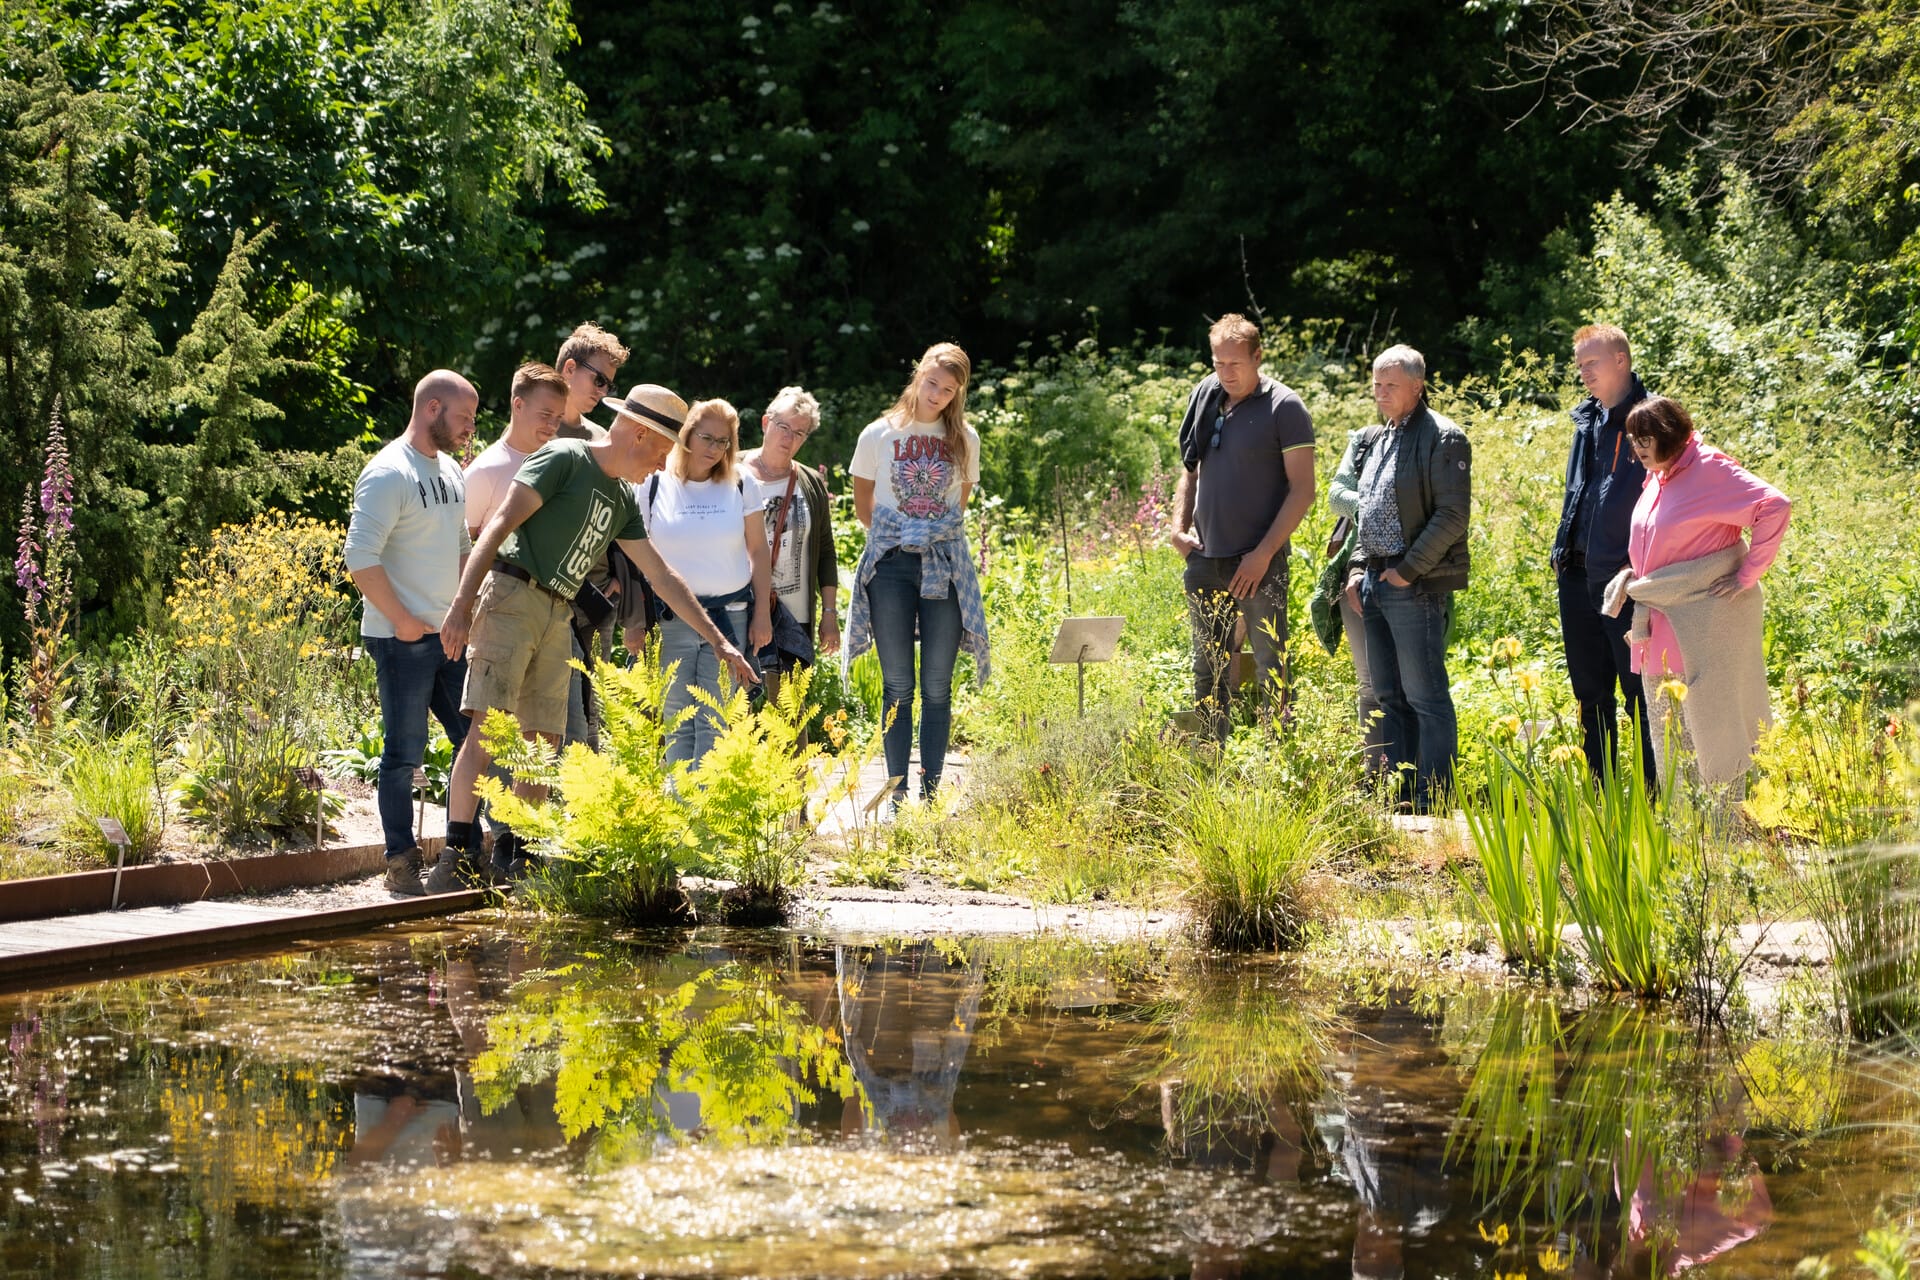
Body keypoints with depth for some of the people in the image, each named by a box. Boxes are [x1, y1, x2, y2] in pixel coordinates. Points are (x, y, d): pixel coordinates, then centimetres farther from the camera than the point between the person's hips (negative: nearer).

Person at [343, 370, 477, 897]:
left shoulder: (451, 472, 15)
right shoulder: (388, 473, -13)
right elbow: (361, 558, -20)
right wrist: (402, 620, -16)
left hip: (449, 636, 9)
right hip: (402, 639, -9)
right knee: (405, 752, -3)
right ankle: (402, 864, 4)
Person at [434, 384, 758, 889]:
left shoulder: (622, 501, 20)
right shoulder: (564, 459, -5)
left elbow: (661, 575, 26)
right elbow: (500, 525, -12)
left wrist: (718, 641, 24)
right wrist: (462, 602, -22)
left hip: (557, 618, 8)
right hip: (512, 597, -8)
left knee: (543, 741, 5)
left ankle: (510, 857, 13)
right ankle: (455, 856, -20)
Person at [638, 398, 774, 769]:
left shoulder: (739, 485, 6)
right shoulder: (655, 485, 2)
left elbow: (758, 551, 10)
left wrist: (762, 614, 5)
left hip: (730, 615, 1)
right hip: (671, 620, -1)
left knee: (715, 723, -4)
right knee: (677, 721, 0)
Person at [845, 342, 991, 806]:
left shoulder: (964, 440, 6)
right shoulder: (880, 435, 2)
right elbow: (863, 506, 13)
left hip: (944, 566, 1)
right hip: (891, 565, -1)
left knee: (938, 687, 0)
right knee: (898, 687, 0)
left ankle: (930, 794, 5)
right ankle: (897, 794, 3)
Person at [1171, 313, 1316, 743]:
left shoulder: (1283, 407, -8)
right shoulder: (1205, 395, 8)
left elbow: (1302, 490, -9)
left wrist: (1264, 553, -15)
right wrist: (1179, 525, 5)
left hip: (1258, 563, -6)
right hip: (1205, 559, 6)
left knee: (1271, 669, -5)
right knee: (1209, 668, 12)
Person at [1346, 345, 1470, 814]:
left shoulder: (1442, 438, -9)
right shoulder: (1377, 438, 17)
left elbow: (1451, 516, -15)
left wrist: (1407, 571, -15)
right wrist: (1358, 567, 12)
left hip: (1417, 586, -9)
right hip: (1375, 583, 9)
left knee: (1425, 696, -6)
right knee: (1388, 696, 11)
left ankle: (1432, 801, -3)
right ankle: (1395, 796, 17)